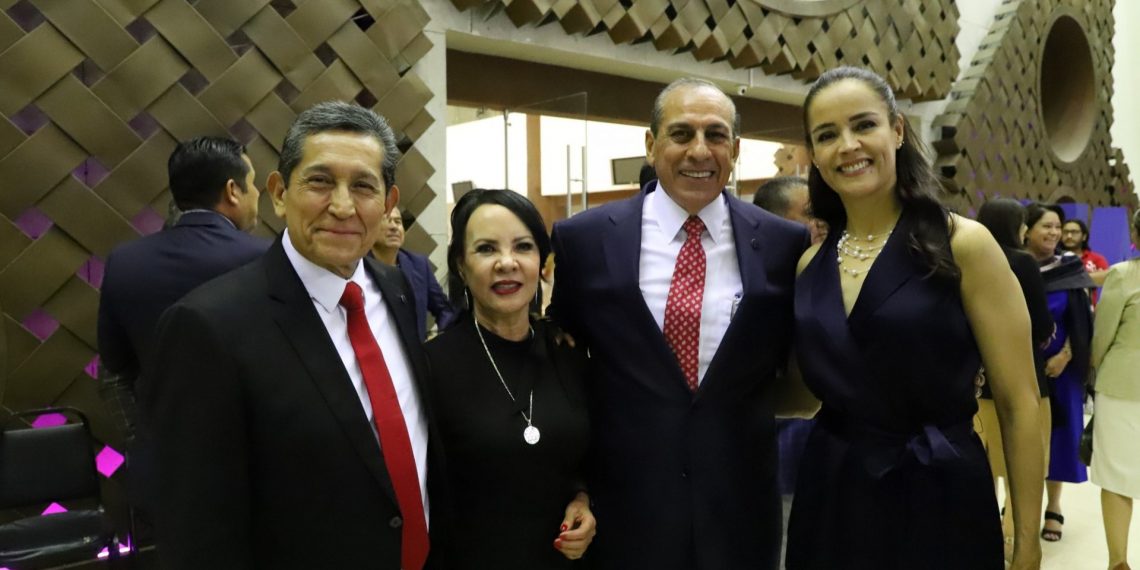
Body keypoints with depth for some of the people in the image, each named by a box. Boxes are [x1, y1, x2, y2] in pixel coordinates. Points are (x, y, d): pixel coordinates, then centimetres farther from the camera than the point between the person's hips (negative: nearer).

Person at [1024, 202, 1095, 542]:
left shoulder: (1070, 269, 0)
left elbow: (1081, 321, -1)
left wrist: (1064, 356, -11)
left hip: (1060, 367, 1)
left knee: (1056, 432, 6)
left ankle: (1054, 507, 18)